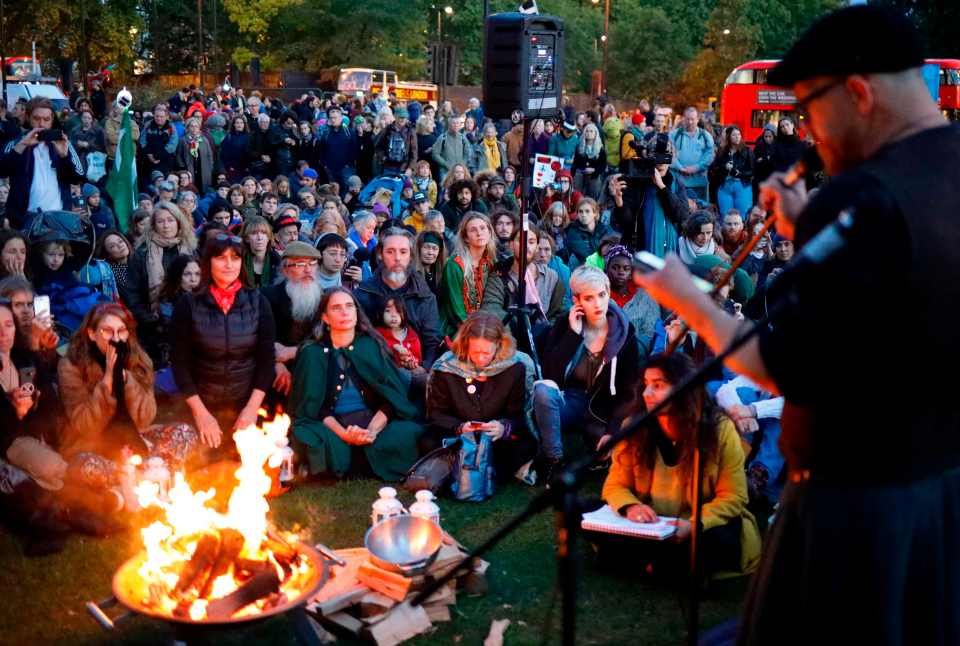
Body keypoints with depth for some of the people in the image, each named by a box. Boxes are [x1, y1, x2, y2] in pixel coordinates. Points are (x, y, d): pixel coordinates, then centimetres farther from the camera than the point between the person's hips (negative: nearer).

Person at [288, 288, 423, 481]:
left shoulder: (371, 345, 9)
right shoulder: (312, 353, 6)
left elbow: (392, 395, 3)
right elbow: (313, 406, 0)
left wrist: (373, 430, -17)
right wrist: (343, 434, -19)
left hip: (374, 420, 1)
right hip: (330, 427, -1)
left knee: (409, 433, -29)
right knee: (303, 436, -34)